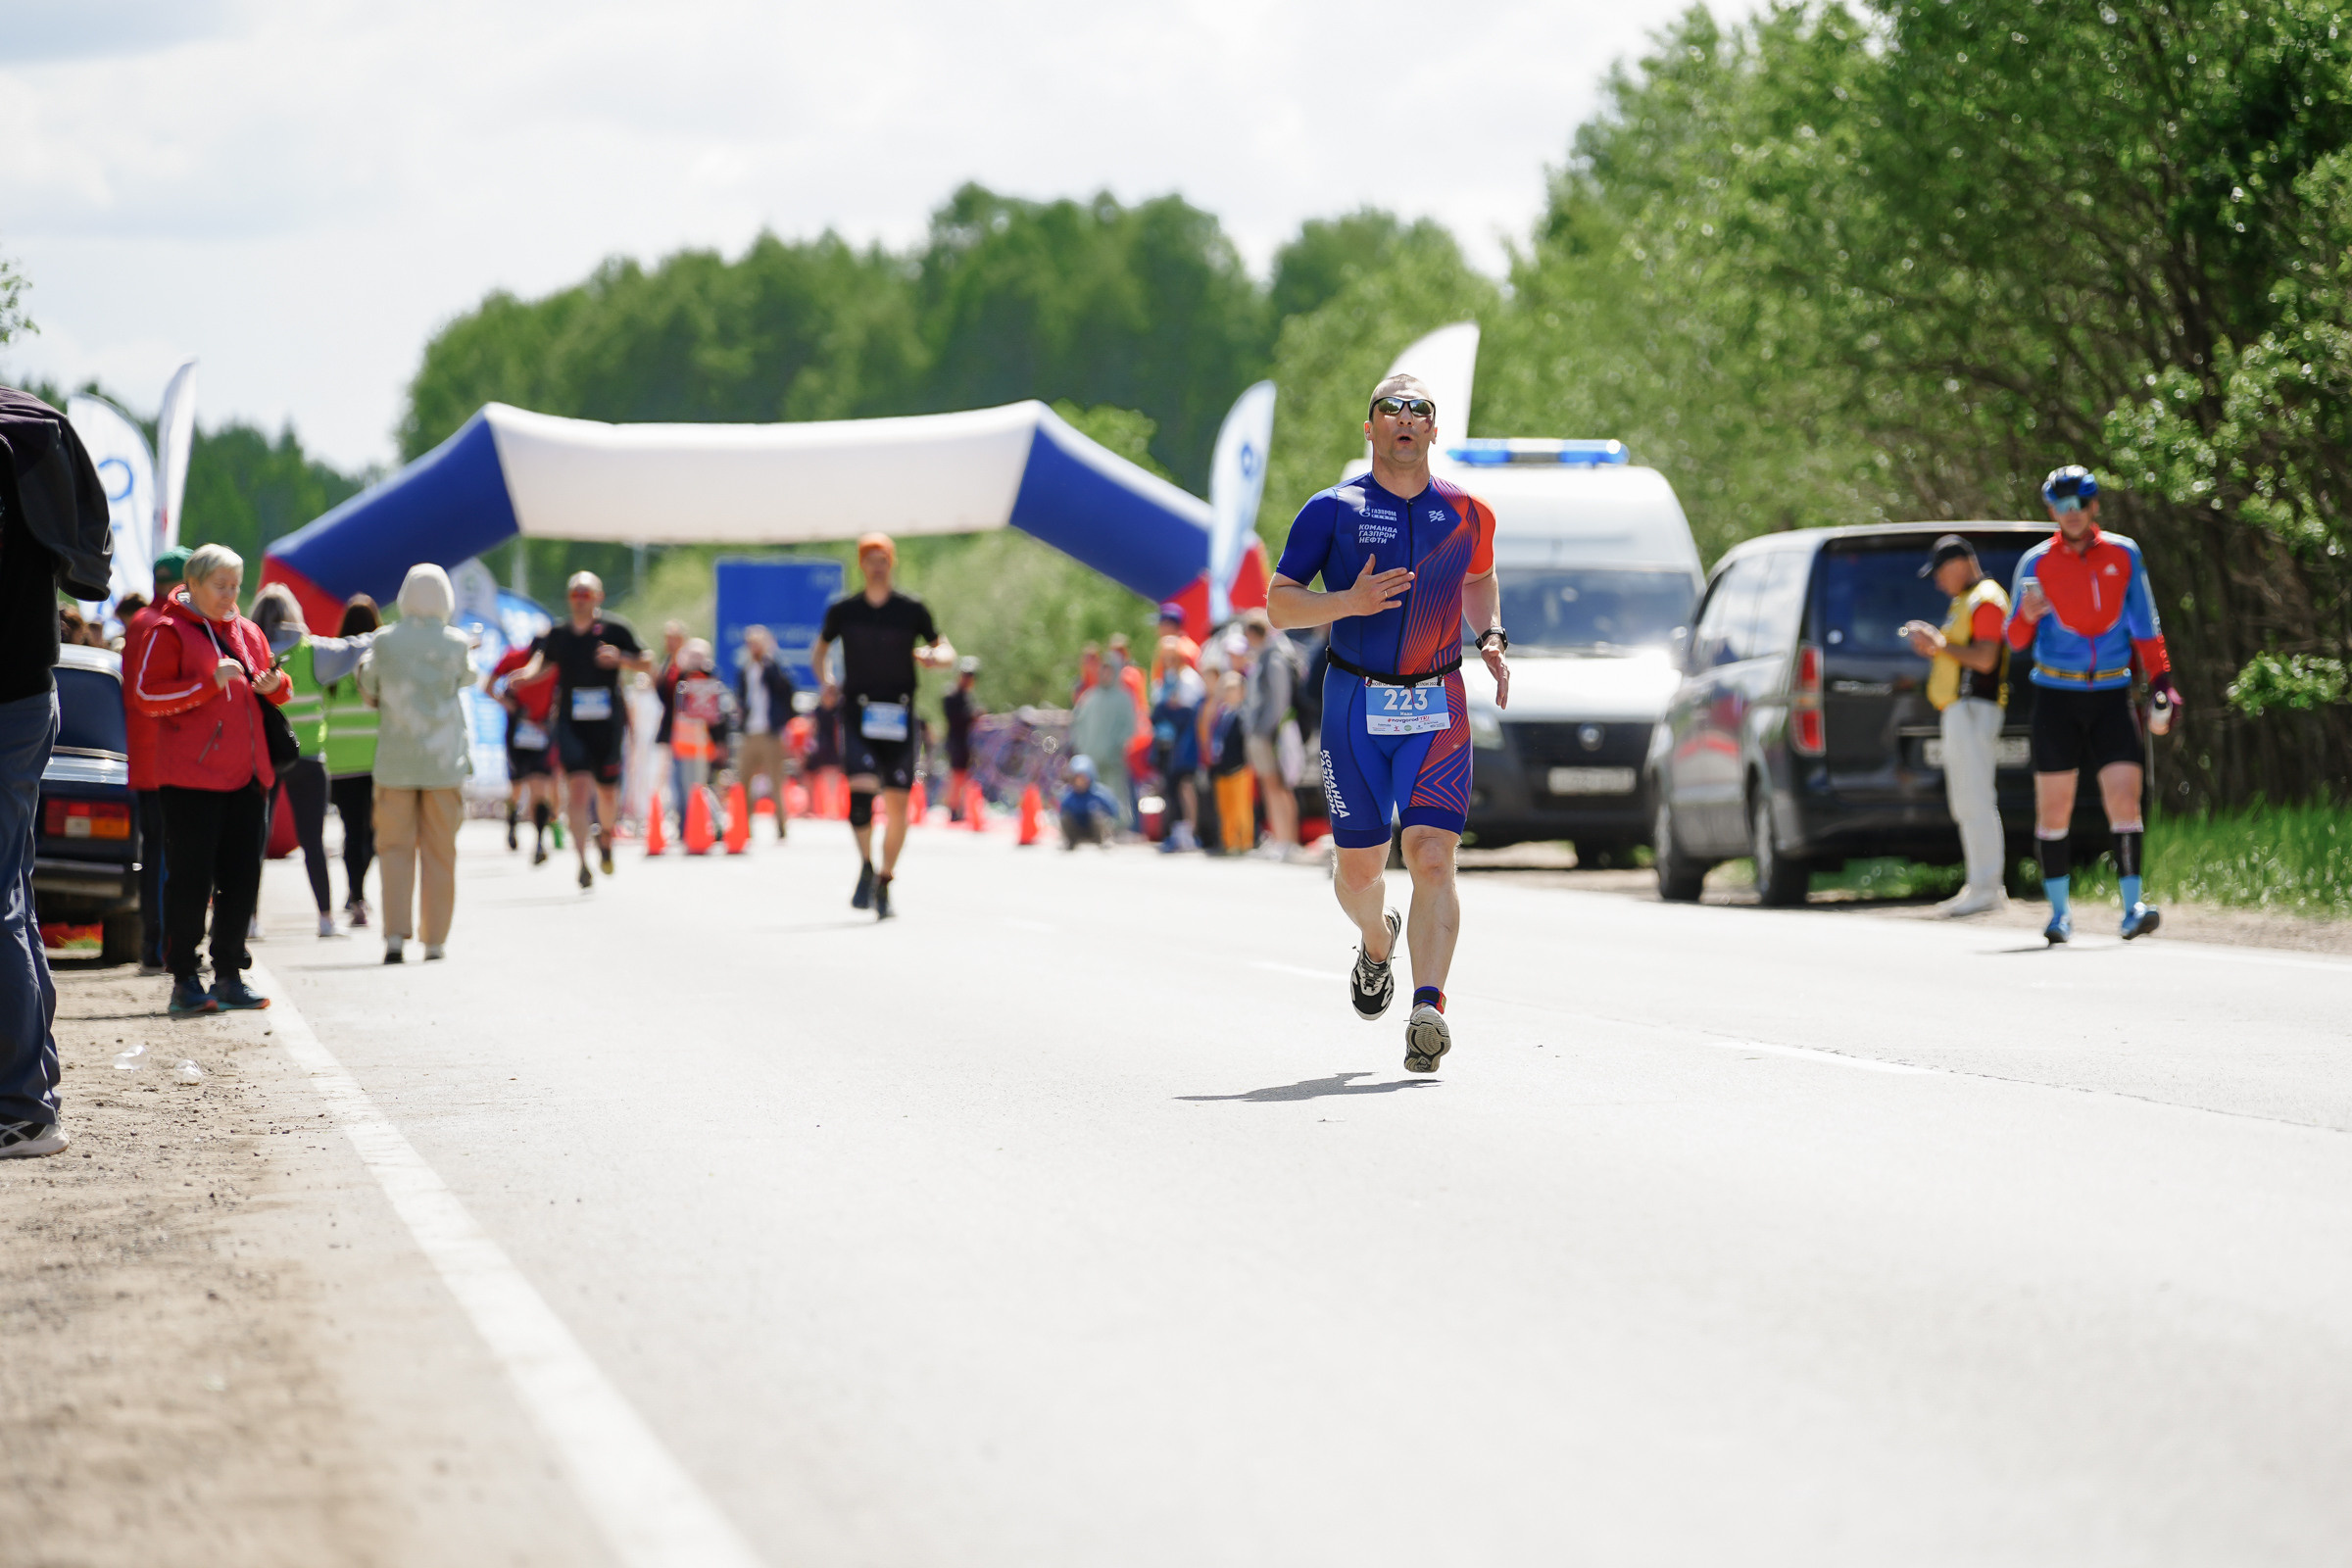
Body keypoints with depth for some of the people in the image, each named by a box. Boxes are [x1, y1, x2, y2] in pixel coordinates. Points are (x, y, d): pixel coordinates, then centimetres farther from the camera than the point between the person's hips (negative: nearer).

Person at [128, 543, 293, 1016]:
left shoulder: (248, 633, 16)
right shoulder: (171, 633, -3)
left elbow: (277, 694, 25)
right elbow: (145, 695, -12)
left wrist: (276, 685, 0)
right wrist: (210, 682, -19)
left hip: (247, 776, 6)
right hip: (191, 778, -6)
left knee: (242, 879, 5)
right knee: (190, 879, -5)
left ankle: (229, 975, 14)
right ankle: (184, 980, 1)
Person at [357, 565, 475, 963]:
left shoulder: (384, 642, -3)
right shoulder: (456, 643, -6)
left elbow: (371, 692, 7)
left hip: (396, 762, 0)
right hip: (444, 762, 0)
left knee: (396, 848, 5)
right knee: (440, 852, 7)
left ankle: (395, 935, -9)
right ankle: (434, 941, 9)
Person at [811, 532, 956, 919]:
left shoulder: (912, 610, 3)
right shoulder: (842, 610, 5)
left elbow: (947, 653, 10)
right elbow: (819, 650, 20)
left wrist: (933, 657, -14)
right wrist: (825, 679, 1)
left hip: (898, 716, 1)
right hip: (857, 712, -1)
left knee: (897, 802, 1)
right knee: (861, 786, -22)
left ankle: (884, 883, 16)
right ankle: (866, 867, -5)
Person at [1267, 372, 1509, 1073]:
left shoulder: (1466, 513, 7)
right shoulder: (1332, 510, -1)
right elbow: (1279, 604, -2)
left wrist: (1491, 638, 10)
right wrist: (1350, 602, -19)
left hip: (1438, 707, 1)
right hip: (1356, 705, 0)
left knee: (1433, 858, -16)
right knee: (1359, 867, 7)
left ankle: (1428, 1008, -24)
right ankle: (1377, 944, 41)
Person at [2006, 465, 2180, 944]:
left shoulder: (2123, 555, 5)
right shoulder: (2036, 563, 2)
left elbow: (2146, 626, 12)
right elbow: (2016, 641, 5)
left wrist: (2161, 684, 4)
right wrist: (2028, 616, -17)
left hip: (2111, 694, 0)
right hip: (2056, 695, 0)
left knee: (2124, 796, -12)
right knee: (2053, 808, 0)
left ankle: (2132, 906, -12)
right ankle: (2060, 910, 11)